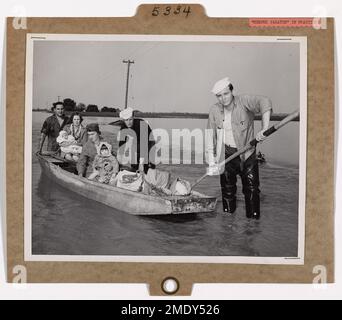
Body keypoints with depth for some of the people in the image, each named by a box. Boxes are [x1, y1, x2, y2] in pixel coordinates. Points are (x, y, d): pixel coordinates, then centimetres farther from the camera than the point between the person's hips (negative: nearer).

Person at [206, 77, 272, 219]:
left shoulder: (243, 101, -12)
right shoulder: (215, 110, -1)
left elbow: (265, 102, -28)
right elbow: (211, 136, 0)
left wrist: (264, 129, -38)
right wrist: (212, 162, -5)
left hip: (247, 154, -2)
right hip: (227, 154, 3)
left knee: (252, 188, -3)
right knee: (227, 189, 8)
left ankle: (253, 218, 7)